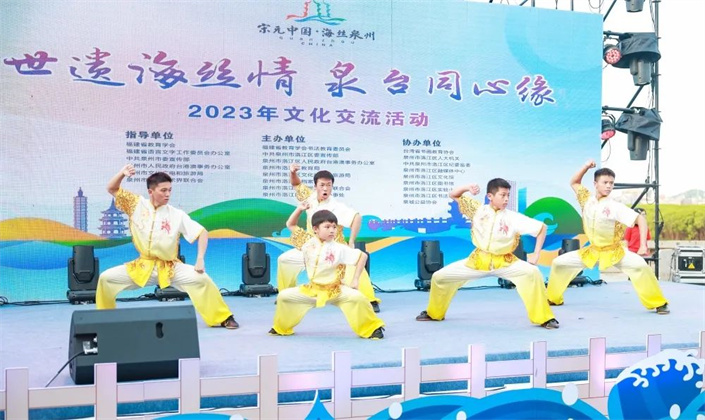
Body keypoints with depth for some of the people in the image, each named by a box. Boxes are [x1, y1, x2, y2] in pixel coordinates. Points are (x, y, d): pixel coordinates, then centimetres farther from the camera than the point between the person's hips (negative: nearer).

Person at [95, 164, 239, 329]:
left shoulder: (176, 214, -10)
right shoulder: (137, 205, -5)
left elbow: (202, 232, -7)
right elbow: (112, 189, -5)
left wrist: (200, 259, -17)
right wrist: (122, 173, -24)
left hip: (170, 268, -2)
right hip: (142, 267, 2)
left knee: (201, 279, -24)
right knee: (106, 278, -9)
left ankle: (223, 318, -9)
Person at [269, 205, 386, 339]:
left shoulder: (339, 249, -15)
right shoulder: (307, 242, -4)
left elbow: (363, 256, -11)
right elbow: (290, 225, 5)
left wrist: (355, 280, -11)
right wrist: (299, 209, -8)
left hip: (335, 290, -3)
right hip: (312, 290, 4)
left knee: (358, 298, -28)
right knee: (283, 296, -4)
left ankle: (372, 328, -8)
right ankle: (281, 328, 21)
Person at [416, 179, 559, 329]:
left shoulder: (514, 218, -9)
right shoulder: (478, 209, -3)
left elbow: (542, 227, -5)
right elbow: (454, 195, 1)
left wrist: (536, 255, -9)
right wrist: (468, 188, -19)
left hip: (504, 263, -2)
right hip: (478, 260, 2)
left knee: (532, 272, -28)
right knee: (439, 276, -2)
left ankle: (543, 318, -14)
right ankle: (434, 313, 24)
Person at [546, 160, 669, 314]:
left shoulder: (615, 207, -18)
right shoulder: (587, 199, -4)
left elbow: (640, 219, -18)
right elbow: (574, 183, 9)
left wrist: (643, 245, -26)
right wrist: (586, 167, -8)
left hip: (614, 251, -4)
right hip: (592, 251, 4)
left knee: (640, 265, -29)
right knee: (559, 263, -1)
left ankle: (658, 303, -14)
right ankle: (553, 299, 18)